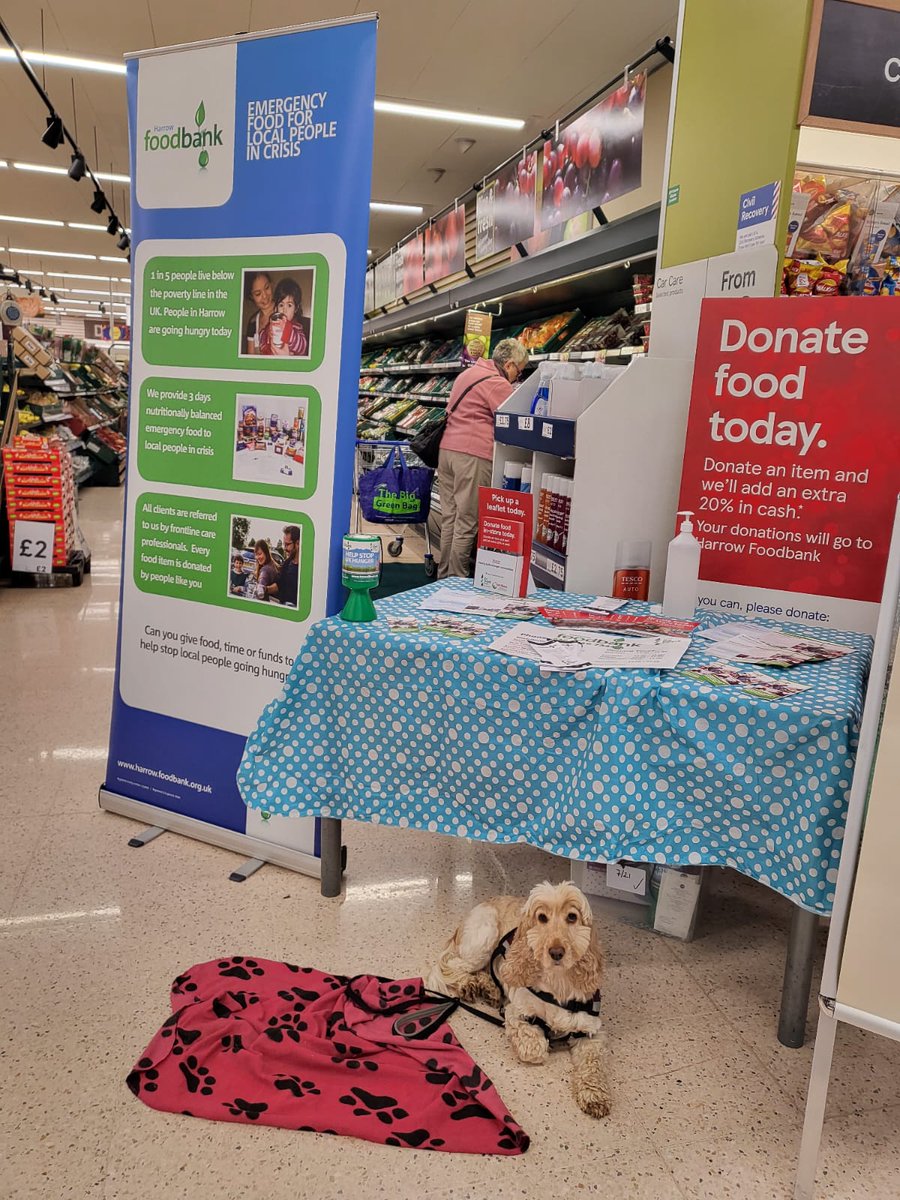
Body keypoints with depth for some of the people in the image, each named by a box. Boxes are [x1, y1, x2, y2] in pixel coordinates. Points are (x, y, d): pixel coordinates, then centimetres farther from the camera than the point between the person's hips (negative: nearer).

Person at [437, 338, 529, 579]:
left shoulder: (469, 373, 21)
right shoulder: (498, 384, -8)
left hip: (447, 448, 9)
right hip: (473, 455, -9)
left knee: (449, 518, 12)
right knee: (467, 522, -3)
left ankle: (444, 576, 18)